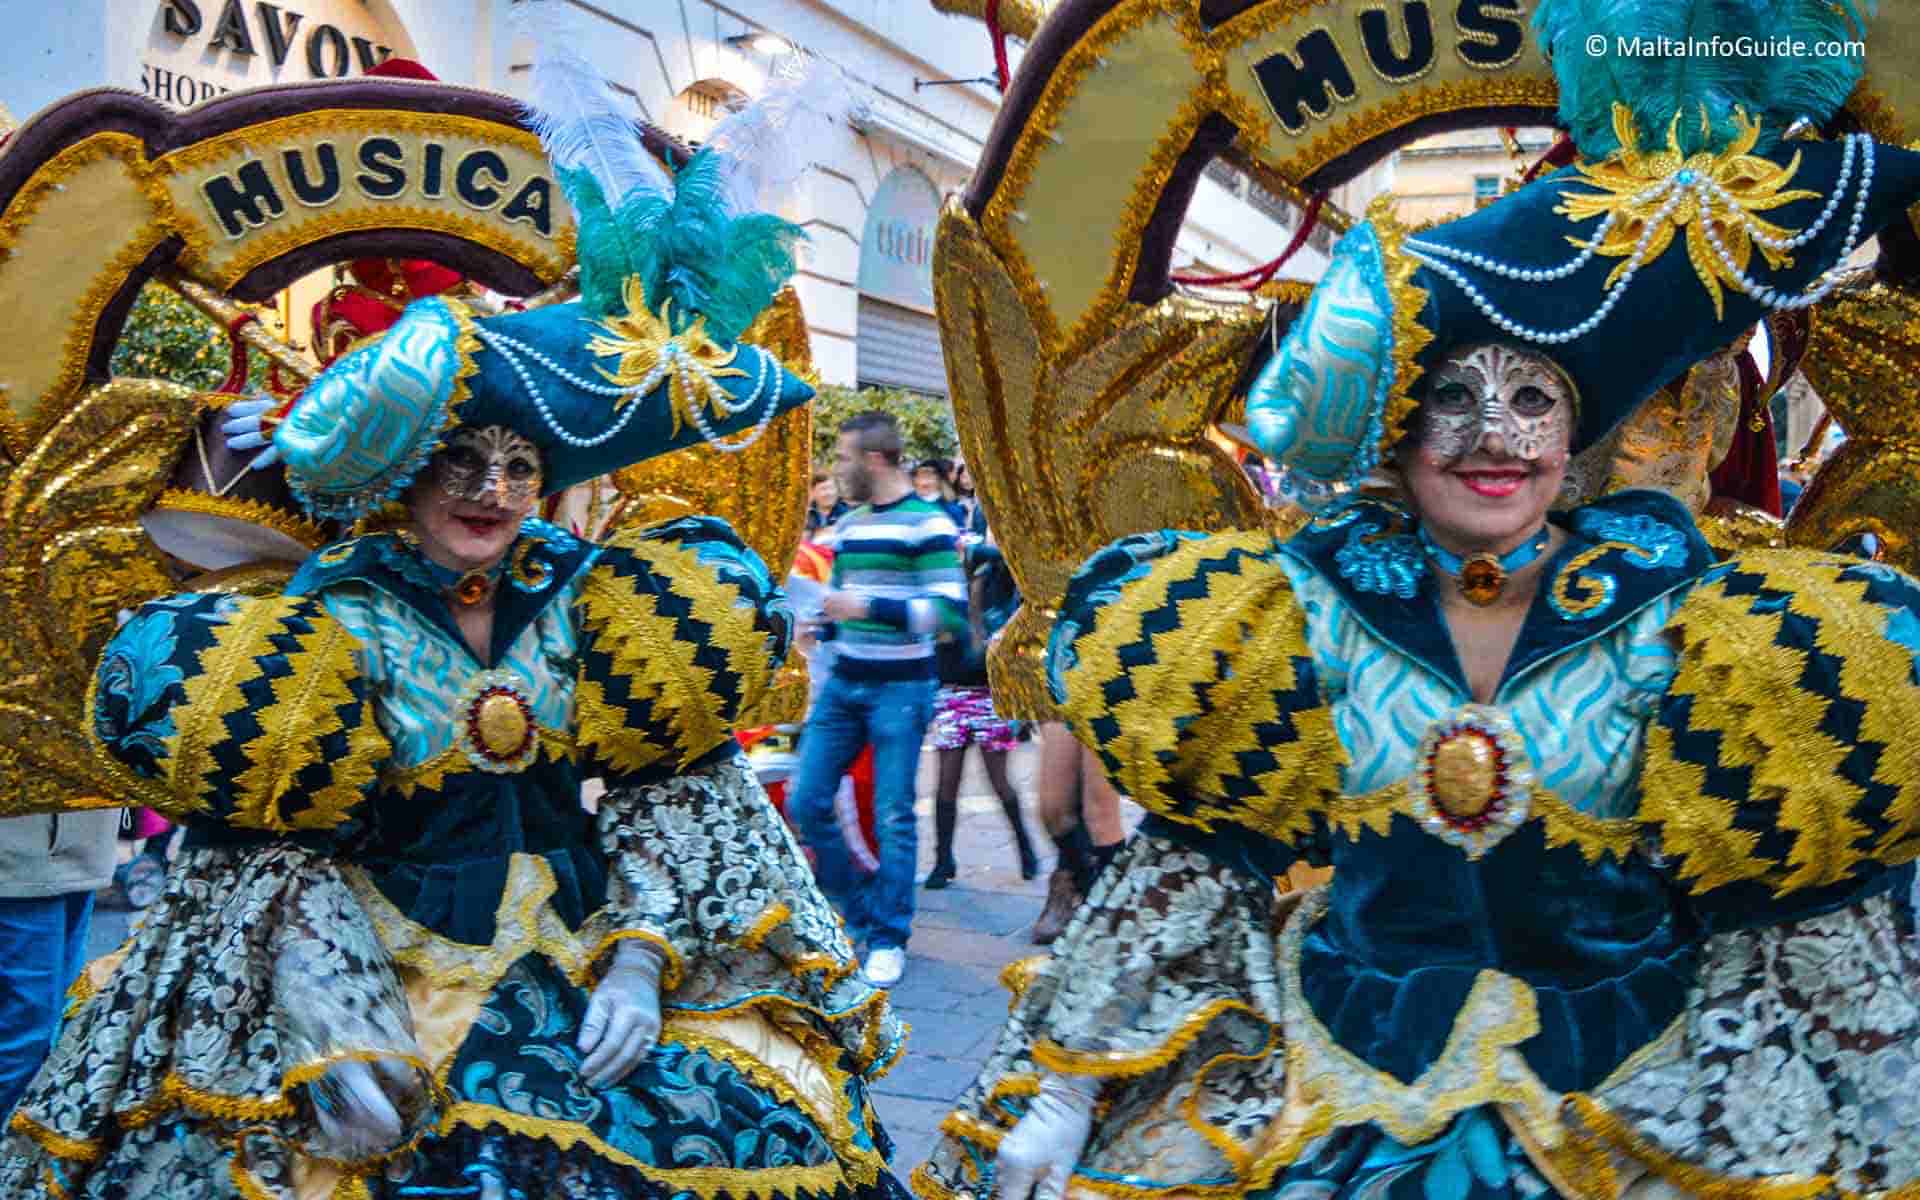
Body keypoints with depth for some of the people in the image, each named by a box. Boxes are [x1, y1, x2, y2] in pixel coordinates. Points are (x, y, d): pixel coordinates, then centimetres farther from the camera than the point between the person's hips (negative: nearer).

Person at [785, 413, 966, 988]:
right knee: (806, 803, 4)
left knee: (893, 817, -1)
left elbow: (950, 612, -18)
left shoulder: (926, 522, -9)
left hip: (900, 689, -7)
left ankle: (888, 938, 14)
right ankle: (860, 908, 24)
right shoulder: (847, 525, 13)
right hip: (842, 683, 7)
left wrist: (868, 608, -23)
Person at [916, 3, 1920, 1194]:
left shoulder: (1684, 626, -6)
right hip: (1312, 1097, 1)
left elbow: (1818, 924, -2)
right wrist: (1059, 1091, 0)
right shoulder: (1307, 613, -4)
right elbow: (1183, 871, 1)